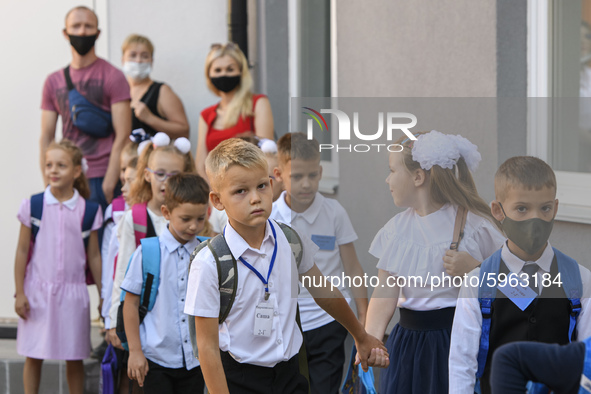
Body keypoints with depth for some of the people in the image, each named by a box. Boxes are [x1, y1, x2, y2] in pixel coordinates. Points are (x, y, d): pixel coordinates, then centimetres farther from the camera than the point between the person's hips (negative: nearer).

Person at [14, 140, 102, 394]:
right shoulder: (32, 206, -2)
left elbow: (94, 256, 5)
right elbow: (22, 251, 2)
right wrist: (19, 293, -1)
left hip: (73, 292, 0)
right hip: (37, 290, 0)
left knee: (74, 357, 7)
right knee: (33, 356, 5)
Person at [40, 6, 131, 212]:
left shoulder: (113, 77, 0)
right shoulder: (53, 81, 13)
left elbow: (122, 137, -6)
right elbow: (46, 137, 13)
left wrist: (108, 186, -12)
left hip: (102, 179, -4)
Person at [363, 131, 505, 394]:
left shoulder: (472, 224, -8)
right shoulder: (397, 228, 7)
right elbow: (386, 292, 0)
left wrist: (472, 270, -22)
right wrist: (371, 340, -15)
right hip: (407, 341, 5)